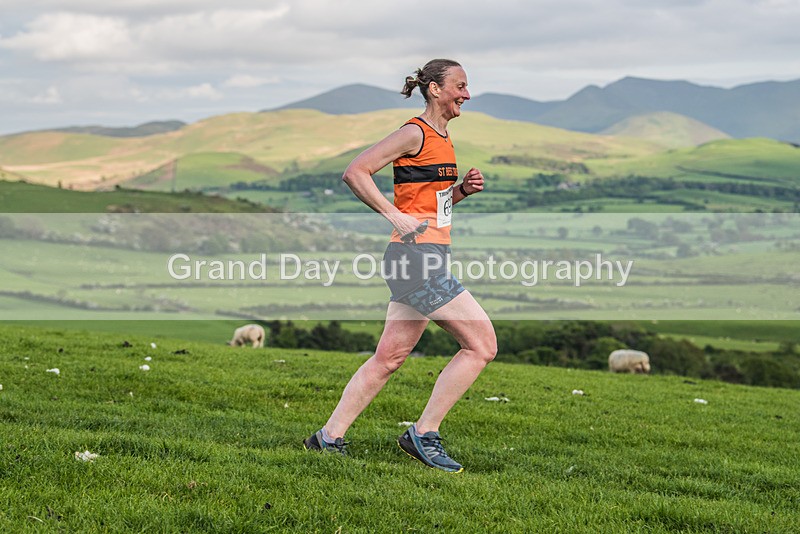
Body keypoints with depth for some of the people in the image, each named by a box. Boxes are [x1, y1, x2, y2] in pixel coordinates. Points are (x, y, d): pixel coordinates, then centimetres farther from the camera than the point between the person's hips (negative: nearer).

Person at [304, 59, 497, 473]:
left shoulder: (443, 138, 18)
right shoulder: (415, 133, -9)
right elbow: (355, 172, -14)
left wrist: (463, 189, 9)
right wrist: (397, 217, -18)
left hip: (425, 260, 9)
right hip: (417, 256, -9)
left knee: (389, 357, 11)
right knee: (481, 345, -9)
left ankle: (329, 437, 17)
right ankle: (424, 434, -4)